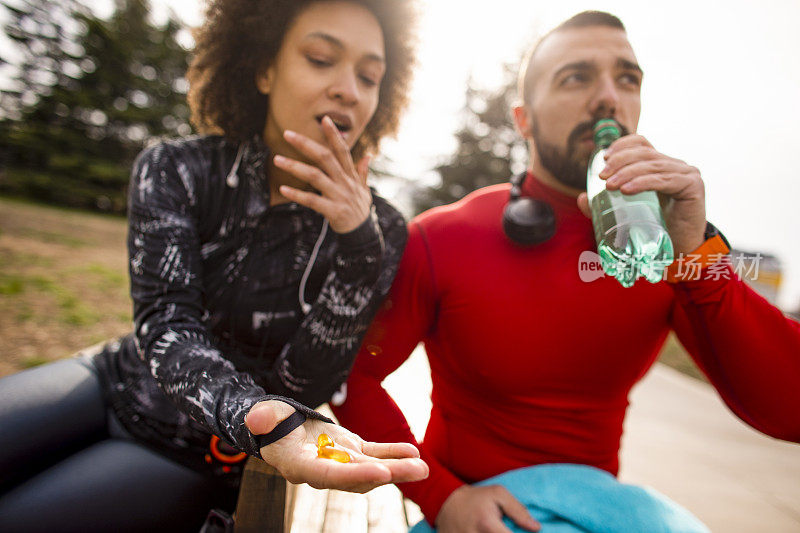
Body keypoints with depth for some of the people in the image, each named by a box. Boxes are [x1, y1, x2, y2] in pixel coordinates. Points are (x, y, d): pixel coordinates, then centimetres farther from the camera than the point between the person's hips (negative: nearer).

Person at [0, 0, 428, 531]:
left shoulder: (378, 232, -16)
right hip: (121, 381, 3)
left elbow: (307, 384, -19)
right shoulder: (175, 170, -11)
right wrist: (263, 418, -41)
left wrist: (358, 244, -31)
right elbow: (166, 324, -22)